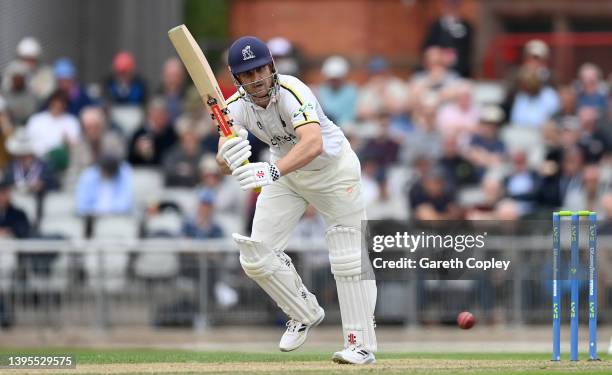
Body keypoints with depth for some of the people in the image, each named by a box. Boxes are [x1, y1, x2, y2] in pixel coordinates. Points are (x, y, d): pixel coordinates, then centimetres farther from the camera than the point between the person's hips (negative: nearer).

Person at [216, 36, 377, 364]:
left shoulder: (291, 92, -35)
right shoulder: (237, 106, -18)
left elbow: (313, 144, -52)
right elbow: (223, 159, -32)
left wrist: (272, 172, -67)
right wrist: (229, 159, -57)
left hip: (333, 168, -5)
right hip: (284, 172, 5)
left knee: (349, 259, -7)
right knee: (255, 257, -1)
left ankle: (362, 344, 4)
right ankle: (306, 314, 21)